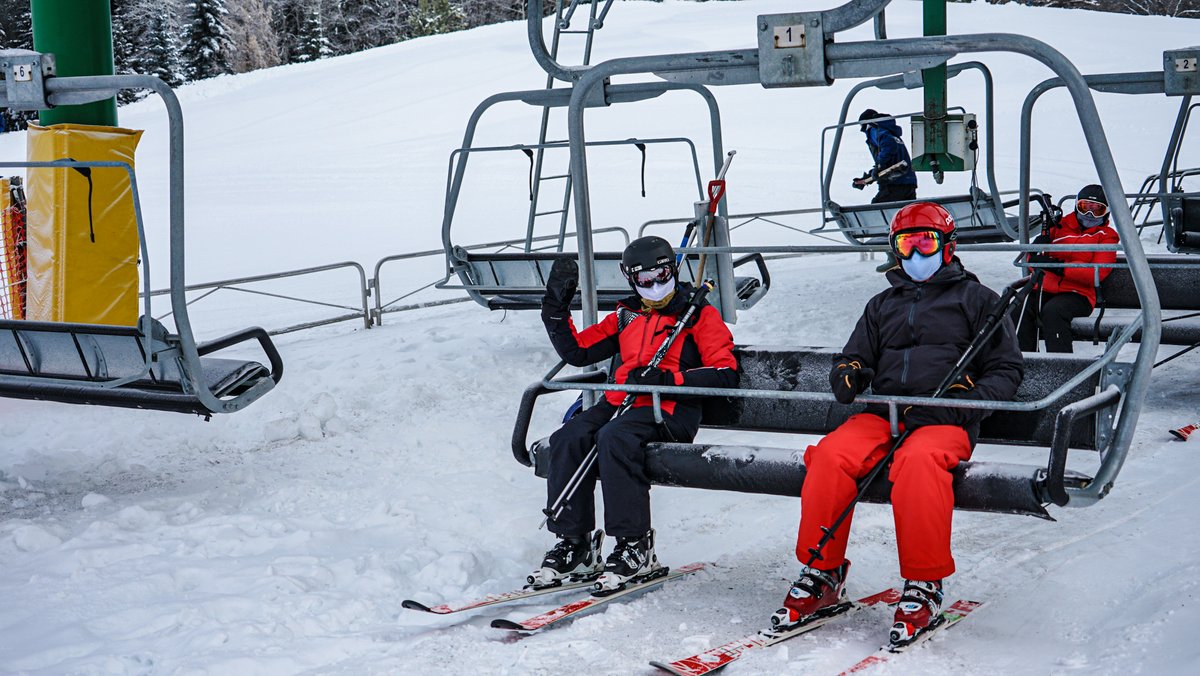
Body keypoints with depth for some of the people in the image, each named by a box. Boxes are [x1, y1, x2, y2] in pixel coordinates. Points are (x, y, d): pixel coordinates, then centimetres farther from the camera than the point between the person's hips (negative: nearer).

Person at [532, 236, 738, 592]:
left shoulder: (700, 314, 8)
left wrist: (667, 378, -15)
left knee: (614, 438, -35)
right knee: (569, 438, -23)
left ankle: (634, 547, -30)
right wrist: (556, 307, 12)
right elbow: (577, 352, 24)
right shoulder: (626, 316, 24)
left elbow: (724, 375, -3)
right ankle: (574, 545, -18)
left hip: (672, 408, -5)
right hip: (621, 401, 5)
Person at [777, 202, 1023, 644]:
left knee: (918, 461, -39)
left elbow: (1007, 369, 9)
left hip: (944, 422, -4)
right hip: (882, 414, 4)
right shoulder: (883, 305, 26)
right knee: (831, 455, -27)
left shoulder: (975, 299, 13)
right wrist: (848, 373, 1)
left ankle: (925, 585, -28)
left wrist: (962, 402, -10)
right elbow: (856, 357, 28)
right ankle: (823, 572, -16)